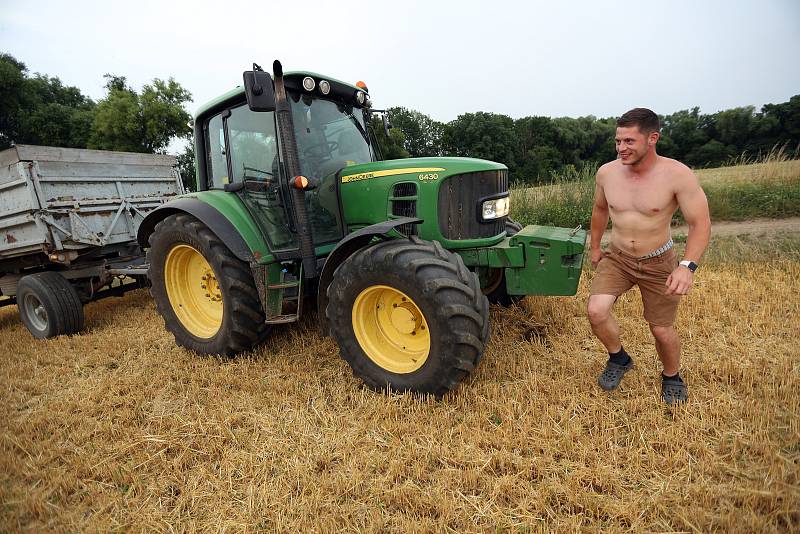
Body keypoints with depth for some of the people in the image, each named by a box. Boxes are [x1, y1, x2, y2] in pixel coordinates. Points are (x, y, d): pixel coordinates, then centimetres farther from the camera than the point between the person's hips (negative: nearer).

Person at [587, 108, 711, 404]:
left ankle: (672, 376, 39)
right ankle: (619, 359, 13)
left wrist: (688, 266, -32)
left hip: (658, 262, -2)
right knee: (596, 312, -18)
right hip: (616, 258, 2)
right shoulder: (606, 172, -9)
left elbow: (700, 223, -17)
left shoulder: (677, 175, -20)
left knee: (662, 330, 6)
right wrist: (595, 247, 18)